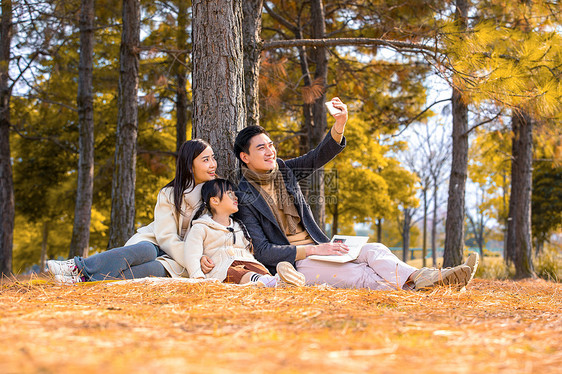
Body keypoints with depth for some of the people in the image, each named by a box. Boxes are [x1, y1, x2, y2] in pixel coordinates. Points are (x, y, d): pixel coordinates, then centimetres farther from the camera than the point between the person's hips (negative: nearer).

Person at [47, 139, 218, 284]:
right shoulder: (169, 194, -1)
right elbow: (166, 236, -9)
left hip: (173, 261, 0)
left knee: (156, 269, -36)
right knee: (146, 250, -38)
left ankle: (85, 278, -42)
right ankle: (78, 266, -39)